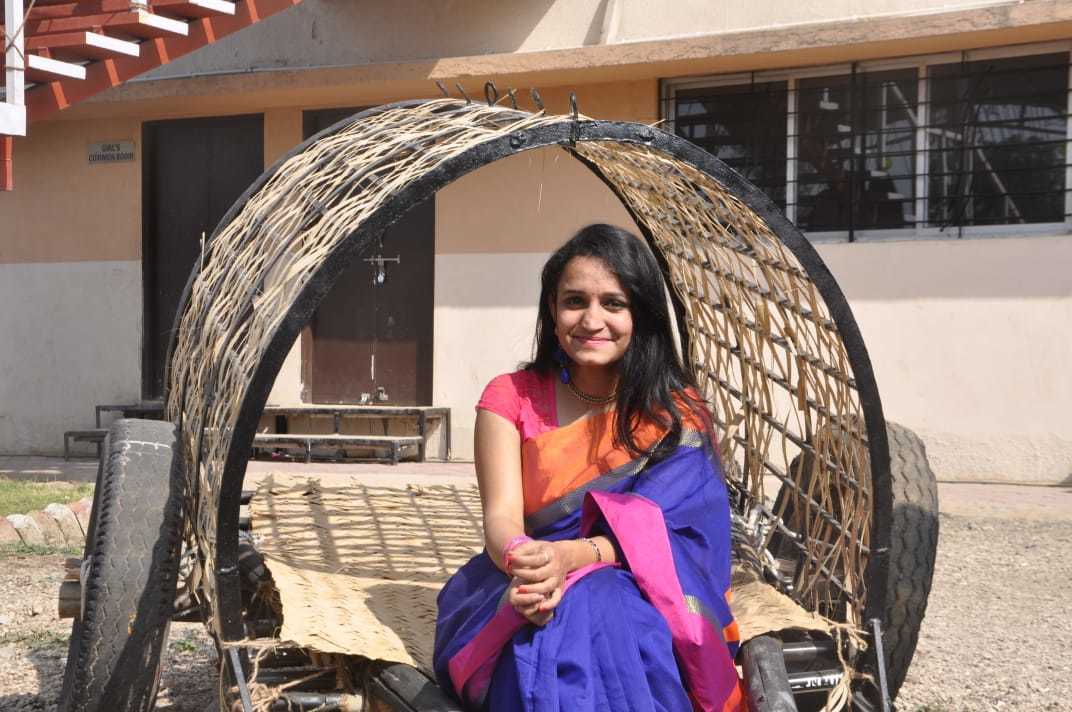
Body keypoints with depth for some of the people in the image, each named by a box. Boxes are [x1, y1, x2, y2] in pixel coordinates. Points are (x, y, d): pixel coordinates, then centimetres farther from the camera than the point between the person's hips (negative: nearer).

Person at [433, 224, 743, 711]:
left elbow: (658, 527, -11)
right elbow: (501, 516, -9)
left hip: (640, 591, 0)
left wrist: (571, 556, -31)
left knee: (611, 613, -36)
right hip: (525, 591, 0)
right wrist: (523, 559, -34)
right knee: (560, 623, -36)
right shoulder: (511, 398, 3)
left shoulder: (677, 414, 1)